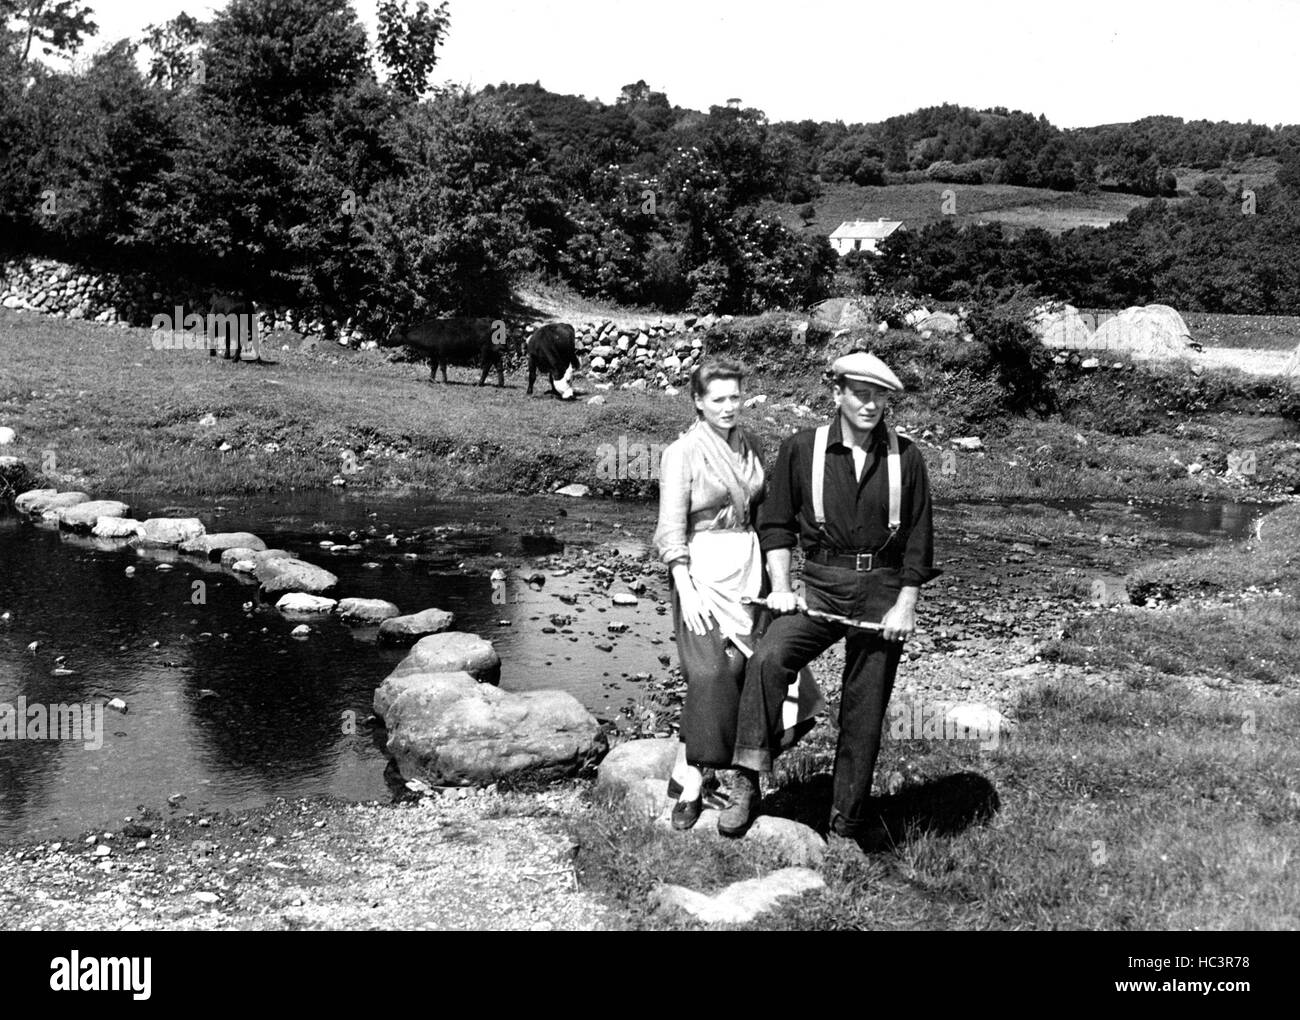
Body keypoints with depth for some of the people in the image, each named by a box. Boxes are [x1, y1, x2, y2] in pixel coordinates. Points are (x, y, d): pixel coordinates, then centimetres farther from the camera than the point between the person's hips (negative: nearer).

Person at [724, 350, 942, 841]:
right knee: (768, 659, -26)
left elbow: (918, 536, 5)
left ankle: (849, 819, 20)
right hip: (821, 584, -1)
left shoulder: (906, 458, 2)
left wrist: (906, 605, -1)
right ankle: (745, 786, -21)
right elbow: (776, 523, 5)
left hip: (883, 589, 1)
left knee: (865, 708, 6)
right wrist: (781, 587, -5)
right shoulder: (800, 449, 0)